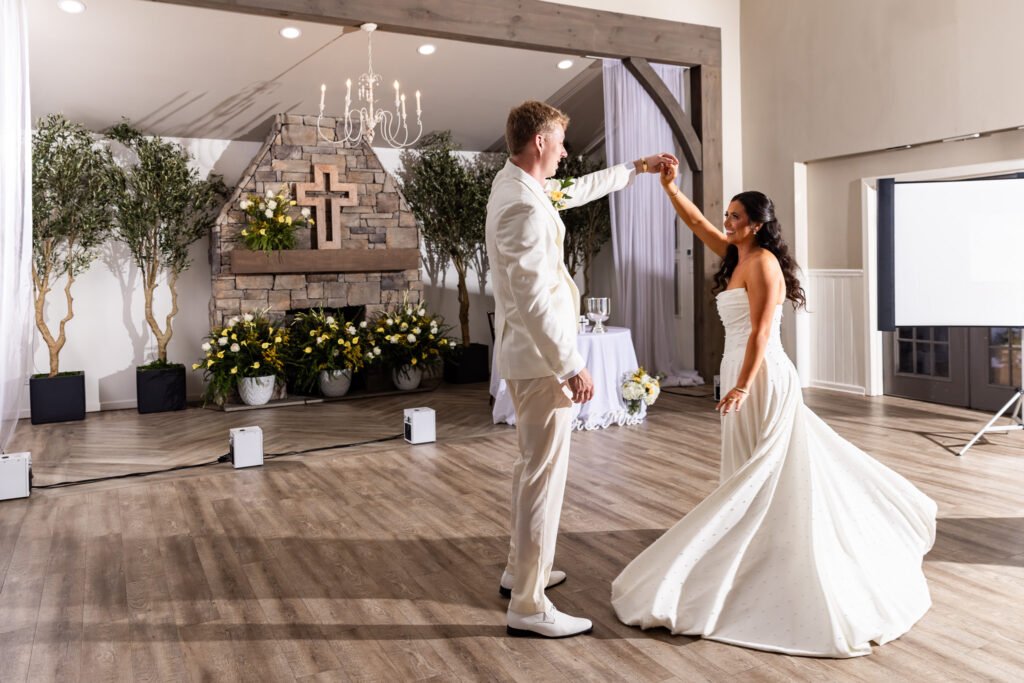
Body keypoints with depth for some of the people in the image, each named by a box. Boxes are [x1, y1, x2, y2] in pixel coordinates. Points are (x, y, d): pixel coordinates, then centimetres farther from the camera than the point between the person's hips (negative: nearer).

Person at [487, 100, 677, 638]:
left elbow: (577, 190, 29)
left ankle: (521, 571, 36)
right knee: (545, 474, -4)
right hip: (541, 357, -11)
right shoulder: (523, 206, -21)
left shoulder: (521, 185, 11)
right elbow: (532, 297, -26)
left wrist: (638, 168, 33)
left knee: (533, 466, 21)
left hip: (529, 354, 11)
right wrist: (571, 366, -22)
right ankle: (528, 607, 8)